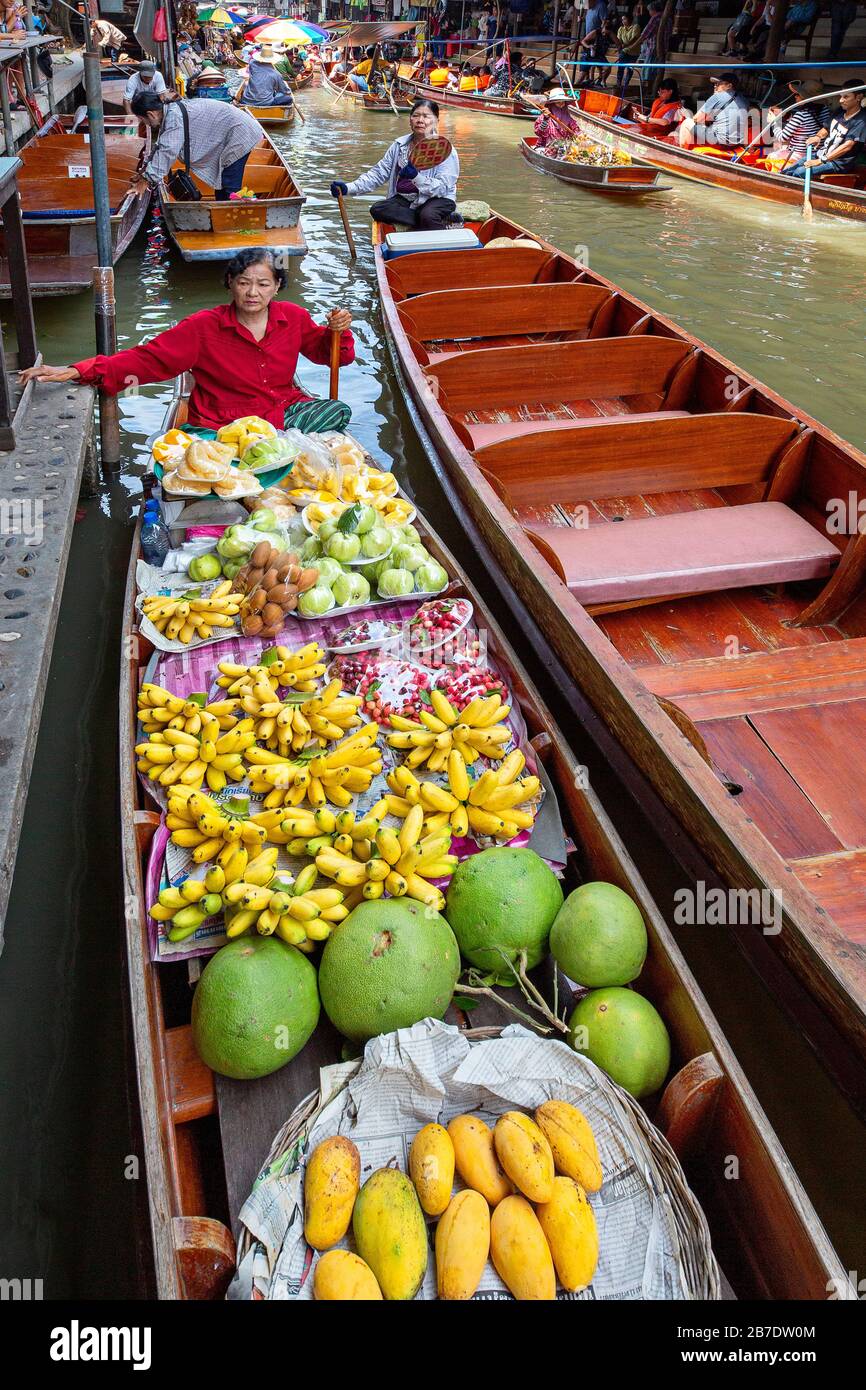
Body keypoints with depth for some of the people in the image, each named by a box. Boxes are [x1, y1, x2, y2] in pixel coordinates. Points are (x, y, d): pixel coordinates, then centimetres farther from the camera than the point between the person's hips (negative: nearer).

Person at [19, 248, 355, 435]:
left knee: (338, 411, -20)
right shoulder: (205, 327, -8)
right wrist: (76, 372, -22)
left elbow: (325, 352, 19)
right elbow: (147, 357, -12)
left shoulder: (293, 318, 2)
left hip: (283, 411, 4)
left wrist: (337, 331, -7)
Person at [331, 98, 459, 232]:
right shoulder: (399, 145, 7)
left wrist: (417, 178, -37)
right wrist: (349, 188, -10)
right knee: (377, 210, -21)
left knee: (428, 216, -40)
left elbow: (443, 188, -20)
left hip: (438, 200, -7)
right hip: (405, 199, 7)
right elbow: (378, 173, 4)